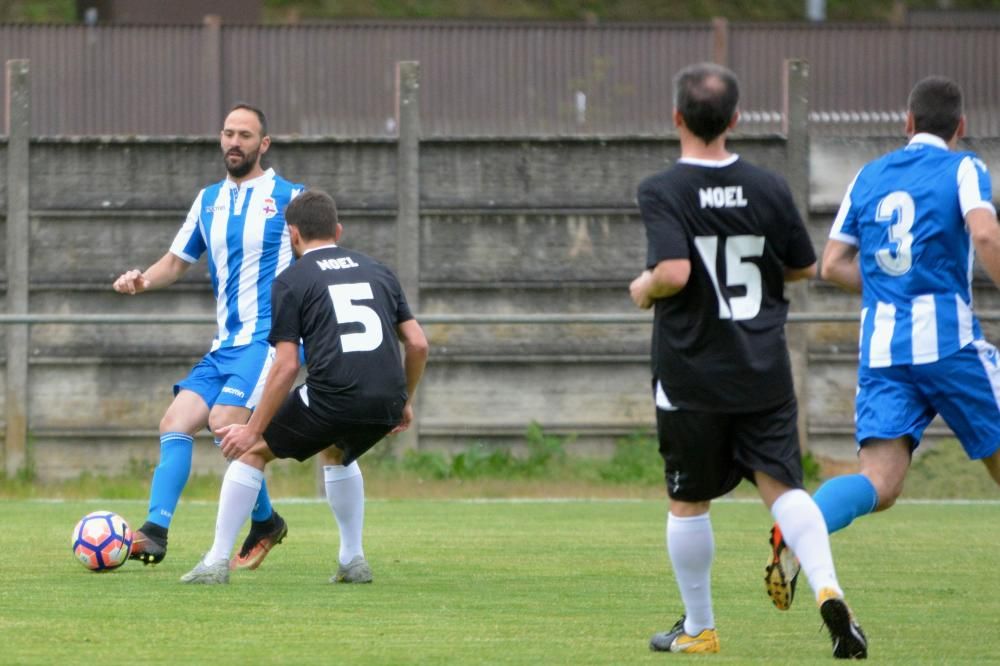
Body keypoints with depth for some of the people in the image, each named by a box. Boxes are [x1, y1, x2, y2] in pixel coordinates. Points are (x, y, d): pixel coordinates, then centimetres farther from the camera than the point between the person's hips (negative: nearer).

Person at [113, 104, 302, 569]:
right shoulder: (209, 200, 16)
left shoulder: (288, 198, -2)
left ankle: (265, 522, -3)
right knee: (175, 423, -5)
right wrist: (143, 281, 1)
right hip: (226, 343, 7)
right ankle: (154, 534, -10)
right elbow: (178, 261, 22)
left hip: (269, 337, -7)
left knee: (224, 421, -22)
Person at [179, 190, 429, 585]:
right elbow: (417, 344, 16)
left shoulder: (290, 282, 5)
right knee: (338, 455, 37)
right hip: (386, 401, 5)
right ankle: (353, 562, 30)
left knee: (251, 451, 16)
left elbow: (286, 366, -2)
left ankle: (217, 563, 12)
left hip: (333, 398, -5)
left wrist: (254, 430, 2)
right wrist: (404, 402, 29)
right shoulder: (377, 272, 20)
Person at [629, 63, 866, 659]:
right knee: (782, 485, 0)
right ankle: (828, 589, -23)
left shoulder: (663, 192, -11)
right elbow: (805, 267, 10)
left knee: (689, 503, 11)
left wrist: (644, 290, -3)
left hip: (692, 376, -3)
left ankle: (698, 628, 20)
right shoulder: (768, 188, 1)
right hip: (765, 372, 3)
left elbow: (673, 271, -24)